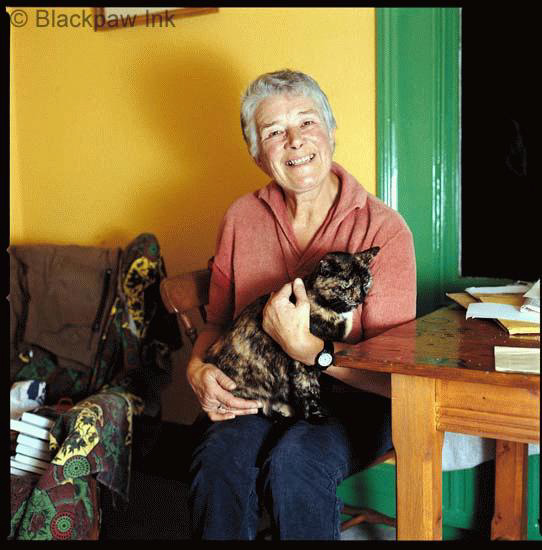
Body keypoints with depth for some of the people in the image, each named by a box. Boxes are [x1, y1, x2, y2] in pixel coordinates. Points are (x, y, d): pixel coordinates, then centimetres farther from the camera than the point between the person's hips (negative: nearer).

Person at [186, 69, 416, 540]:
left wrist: (308, 349, -26)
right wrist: (198, 368, -8)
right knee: (219, 459, -29)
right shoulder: (242, 218, 4)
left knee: (293, 463, -32)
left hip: (352, 400, -2)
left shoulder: (384, 229, -10)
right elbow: (217, 321, 14)